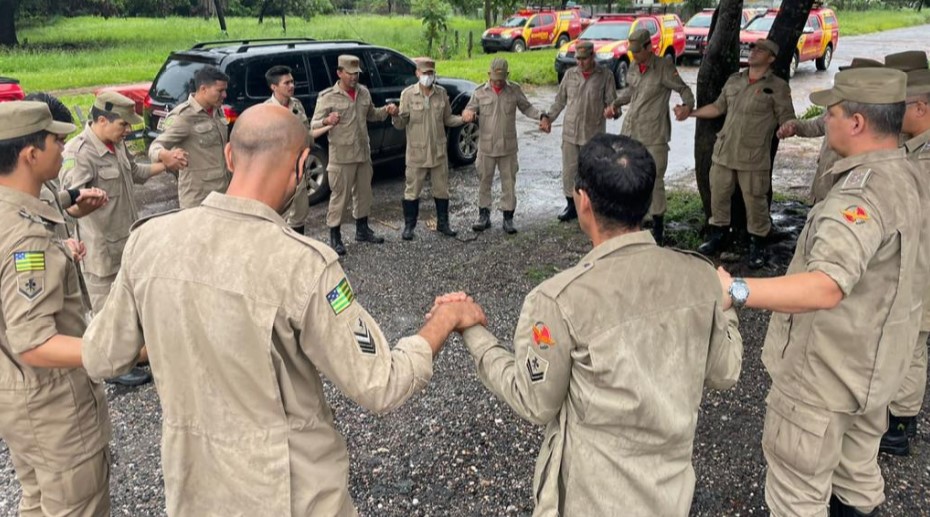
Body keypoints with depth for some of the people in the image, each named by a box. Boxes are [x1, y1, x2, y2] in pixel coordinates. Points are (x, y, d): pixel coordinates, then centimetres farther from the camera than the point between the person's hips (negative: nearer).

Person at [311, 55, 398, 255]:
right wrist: (327, 121, -35)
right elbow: (313, 124, -13)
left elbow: (371, 115, 23)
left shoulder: (363, 92, 7)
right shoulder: (328, 97, -10)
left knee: (364, 193, 16)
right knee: (340, 196, -2)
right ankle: (335, 237, 9)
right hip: (341, 156, -6)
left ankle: (362, 230, 32)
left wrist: (386, 111, 3)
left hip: (363, 154, 6)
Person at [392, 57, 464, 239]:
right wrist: (395, 116, -29)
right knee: (412, 190, 4)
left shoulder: (441, 93, 3)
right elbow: (401, 124, -7)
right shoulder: (408, 94, -6)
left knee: (441, 189, 12)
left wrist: (463, 118, -7)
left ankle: (443, 223, 28)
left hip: (438, 151, 3)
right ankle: (409, 226, 19)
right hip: (416, 152, -3)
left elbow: (447, 119, 10)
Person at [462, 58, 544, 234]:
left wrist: (540, 115, -11)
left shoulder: (515, 90, 1)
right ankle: (484, 216, 20)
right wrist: (468, 114, -20)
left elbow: (526, 108, 7)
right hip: (486, 147, 0)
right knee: (484, 182, 8)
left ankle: (508, 218, 15)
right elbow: (469, 110, 5)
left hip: (508, 147, 0)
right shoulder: (480, 92, 0)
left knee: (509, 183, 5)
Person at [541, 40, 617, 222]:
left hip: (593, 134, -3)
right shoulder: (570, 74, 6)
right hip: (569, 132, 3)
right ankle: (571, 206, 23)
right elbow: (560, 100, 13)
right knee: (569, 171, 8)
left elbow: (611, 102, -2)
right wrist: (548, 117, 2)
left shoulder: (605, 76, -3)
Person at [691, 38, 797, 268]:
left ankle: (757, 246, 16)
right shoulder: (734, 80, 11)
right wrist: (690, 112, 14)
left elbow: (787, 119, -6)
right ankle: (717, 237, 30)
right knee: (718, 197, 13)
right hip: (723, 152, 5)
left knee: (755, 203, 1)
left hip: (753, 157, -5)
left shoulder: (777, 86, -4)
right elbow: (718, 107, 20)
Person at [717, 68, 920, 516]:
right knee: (857, 469, 29)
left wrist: (735, 290, -55)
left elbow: (826, 287, -45)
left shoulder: (863, 194, -30)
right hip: (866, 362, 10)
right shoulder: (901, 174, 3)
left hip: (825, 371, -10)